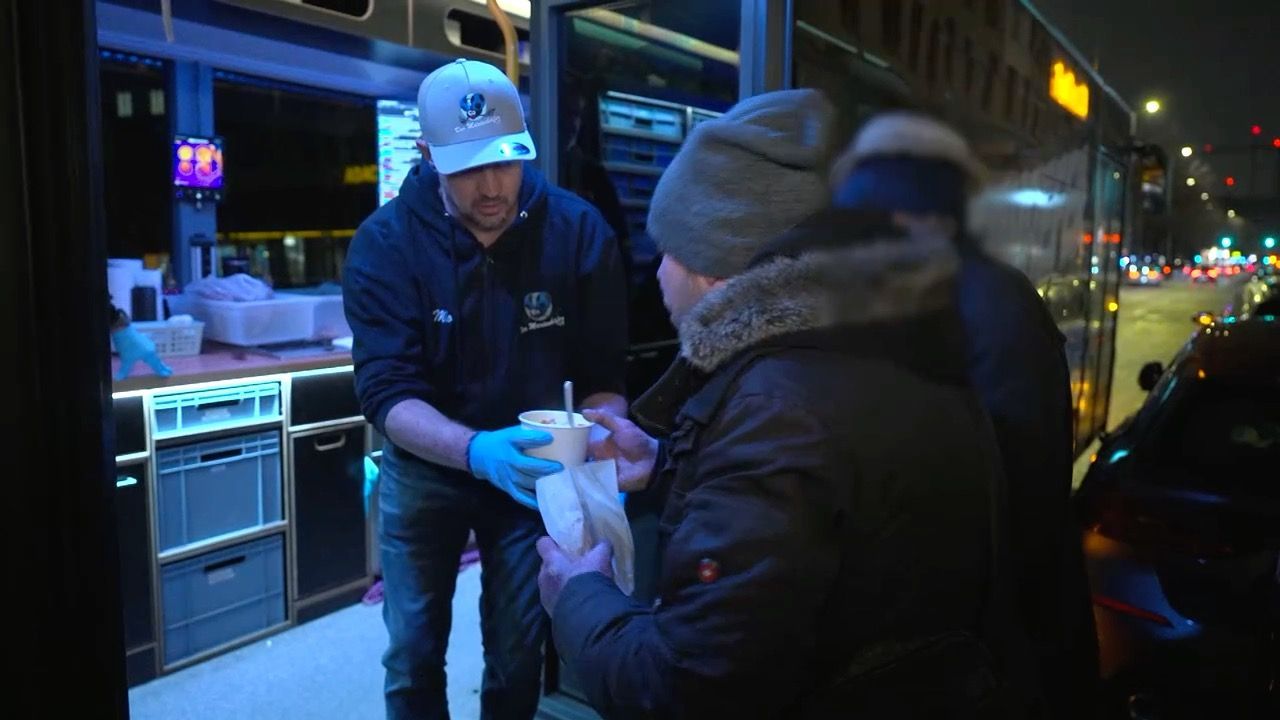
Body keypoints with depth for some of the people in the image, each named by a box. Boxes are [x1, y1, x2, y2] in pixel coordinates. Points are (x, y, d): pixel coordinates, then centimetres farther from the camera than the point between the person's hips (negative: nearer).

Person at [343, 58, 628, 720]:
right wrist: (477, 450, -42)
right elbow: (386, 390, -25)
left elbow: (603, 374, -12)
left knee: (519, 652, 15)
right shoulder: (385, 242, -18)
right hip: (425, 468, 0)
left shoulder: (578, 231, -16)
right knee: (413, 654, 12)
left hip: (530, 465, 1)